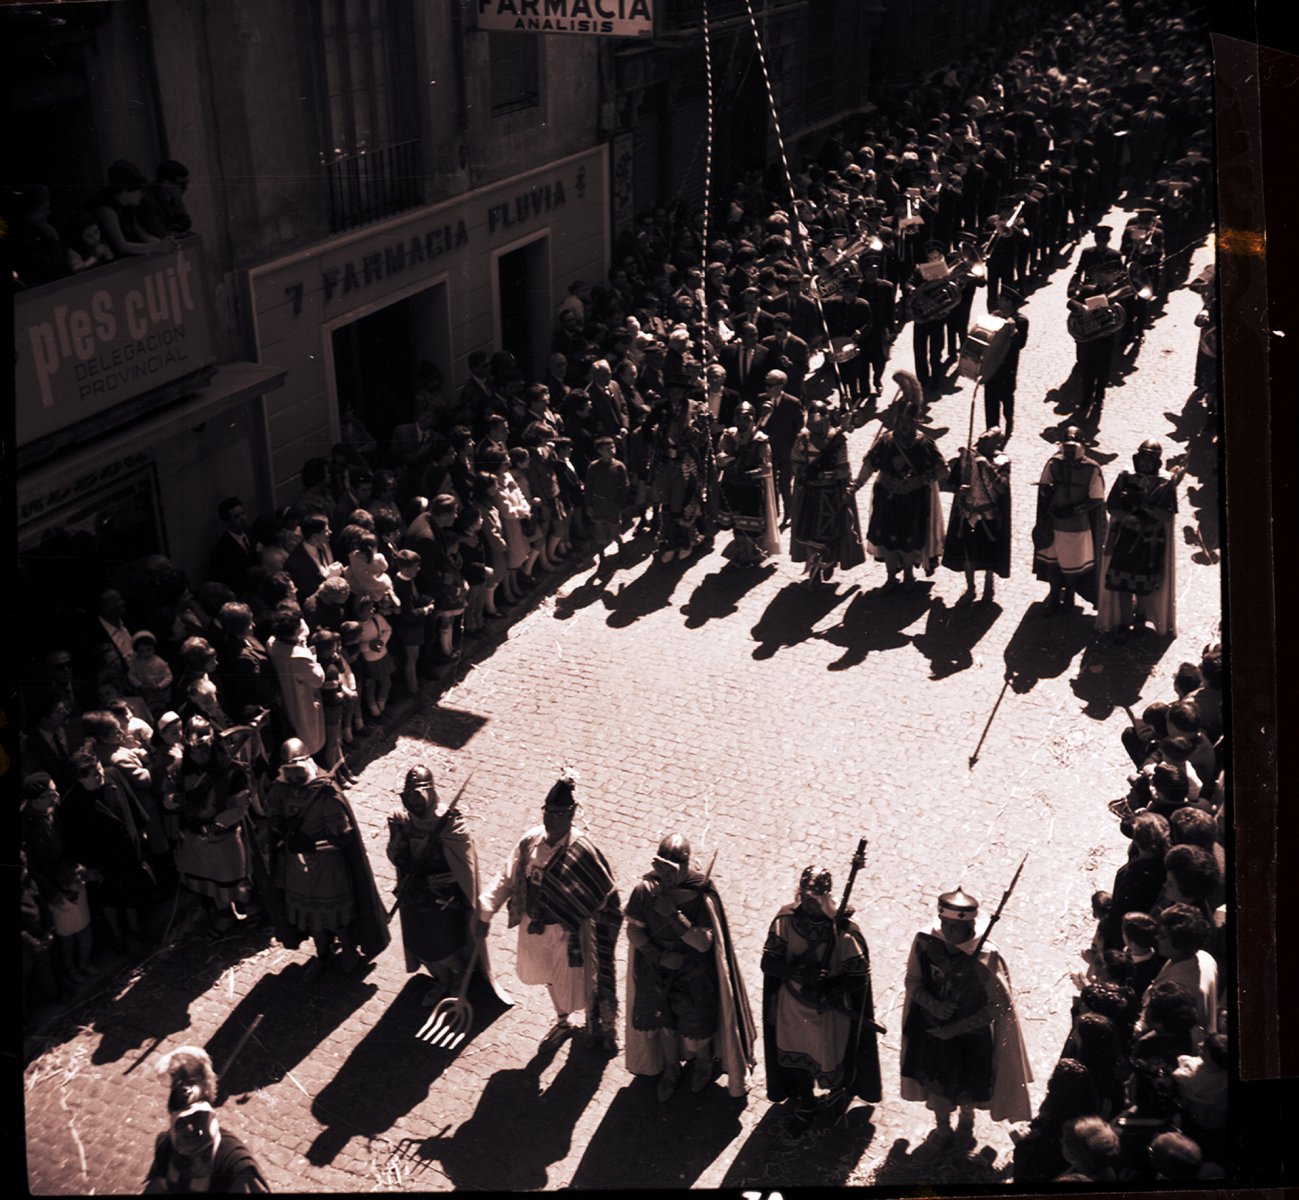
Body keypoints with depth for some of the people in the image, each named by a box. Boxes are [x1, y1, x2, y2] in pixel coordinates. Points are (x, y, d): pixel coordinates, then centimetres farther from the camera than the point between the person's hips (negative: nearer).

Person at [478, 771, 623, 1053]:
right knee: (550, 976, 26)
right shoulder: (530, 841, -10)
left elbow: (608, 896, -18)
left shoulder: (582, 850, -25)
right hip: (534, 927, 5)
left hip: (567, 931, -5)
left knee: (576, 979, 12)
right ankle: (562, 1020, 54)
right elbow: (507, 878, -2)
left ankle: (596, 1025, 42)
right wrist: (486, 912, -6)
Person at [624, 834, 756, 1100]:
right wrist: (658, 956, -20)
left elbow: (704, 943, -31)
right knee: (664, 1021, 22)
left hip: (694, 976, -2)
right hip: (657, 973, 2)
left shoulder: (702, 896, -28)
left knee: (695, 1028, 17)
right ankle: (671, 1067, 50)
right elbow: (634, 929, -8)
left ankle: (703, 1061, 50)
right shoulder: (645, 890, -20)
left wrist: (672, 913, -39)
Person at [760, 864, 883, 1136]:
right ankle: (805, 1105, 47)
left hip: (830, 1010, -2)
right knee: (796, 1055, 20)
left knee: (831, 1060, 16)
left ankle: (839, 1089, 52)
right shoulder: (786, 920, -16)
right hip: (792, 1005, 3)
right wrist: (798, 973, -33)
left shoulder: (843, 930, -23)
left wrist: (826, 988, -31)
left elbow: (859, 978, -18)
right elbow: (768, 963, -16)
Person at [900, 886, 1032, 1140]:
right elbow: (913, 981, -6)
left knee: (967, 1090, 21)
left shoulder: (985, 957, -29)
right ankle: (942, 1127, 50)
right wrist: (933, 1005, -26)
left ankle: (967, 1114, 55)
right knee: (937, 1084, 21)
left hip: (970, 1035, -2)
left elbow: (999, 1005, -18)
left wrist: (956, 1028, -17)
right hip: (931, 1030, 2)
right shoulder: (925, 942, -21)